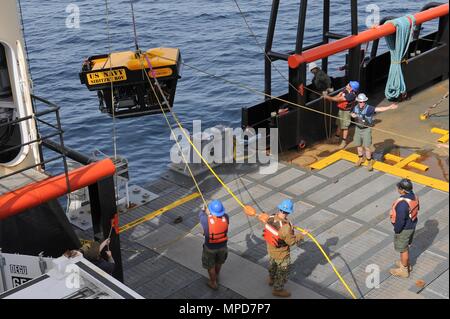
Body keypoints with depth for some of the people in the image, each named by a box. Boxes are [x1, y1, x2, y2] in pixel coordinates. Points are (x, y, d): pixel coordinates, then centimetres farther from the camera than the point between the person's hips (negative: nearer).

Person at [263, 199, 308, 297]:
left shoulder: (271, 218, -21)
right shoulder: (285, 227, -40)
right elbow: (292, 241, -27)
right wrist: (301, 235, -11)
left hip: (270, 249, 7)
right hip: (281, 254, -7)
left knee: (273, 264, 35)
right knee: (283, 271, 20)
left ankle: (271, 279, 62)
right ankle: (278, 289, 40)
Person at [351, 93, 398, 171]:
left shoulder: (369, 108, -20)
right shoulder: (356, 108, -4)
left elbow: (380, 109, -31)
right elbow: (352, 113, 17)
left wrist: (389, 107, -42)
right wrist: (352, 115, -7)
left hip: (366, 129, -5)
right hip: (358, 129, 5)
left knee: (367, 147, -4)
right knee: (358, 145, 18)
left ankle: (370, 162, 13)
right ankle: (361, 158, 41)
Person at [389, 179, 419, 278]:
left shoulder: (402, 204, -37)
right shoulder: (414, 196, -10)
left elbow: (400, 220, -30)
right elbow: (417, 208, 8)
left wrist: (396, 230, -13)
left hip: (404, 228, -8)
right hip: (411, 225, 8)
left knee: (403, 249, 13)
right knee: (405, 246, 29)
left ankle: (404, 270, 33)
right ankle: (407, 264, 49)